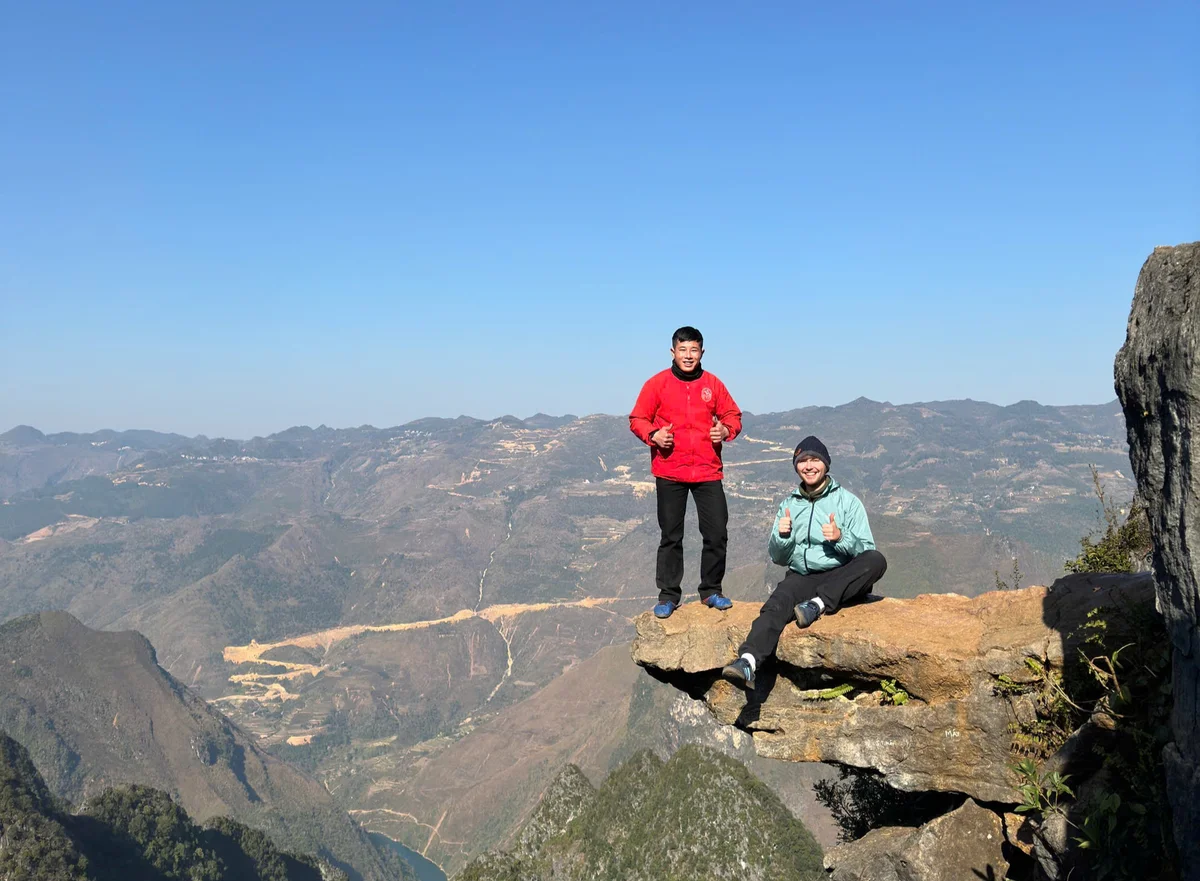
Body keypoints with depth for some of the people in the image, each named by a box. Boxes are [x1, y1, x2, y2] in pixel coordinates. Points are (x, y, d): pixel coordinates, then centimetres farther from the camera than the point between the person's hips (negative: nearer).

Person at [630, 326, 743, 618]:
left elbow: (733, 415, 12)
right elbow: (637, 419, 3)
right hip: (669, 473, -1)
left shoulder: (712, 384, 4)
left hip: (708, 472, 2)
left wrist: (726, 429, -9)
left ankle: (711, 591, 18)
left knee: (717, 534, 1)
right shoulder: (657, 384, -1)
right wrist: (653, 435, -16)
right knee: (671, 537, 6)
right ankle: (668, 596, 15)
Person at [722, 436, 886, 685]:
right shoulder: (789, 504, 17)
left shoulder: (847, 500, 7)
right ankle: (747, 662, -50)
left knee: (877, 561, -30)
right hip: (801, 577, 1)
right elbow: (778, 557, 17)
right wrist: (781, 536, -5)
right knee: (778, 602, -32)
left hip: (841, 580, -1)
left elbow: (866, 552, 0)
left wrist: (841, 538, -19)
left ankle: (818, 604, -33)